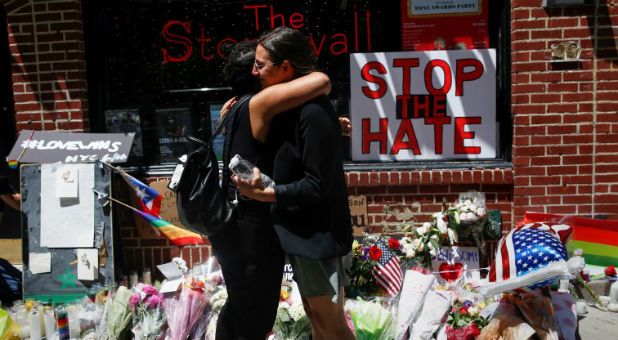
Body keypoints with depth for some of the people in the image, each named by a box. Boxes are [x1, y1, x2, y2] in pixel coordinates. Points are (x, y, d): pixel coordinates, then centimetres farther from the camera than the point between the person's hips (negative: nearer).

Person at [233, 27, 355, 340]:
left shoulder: (313, 114, -23)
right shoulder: (292, 106, 6)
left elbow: (317, 185, -23)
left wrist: (262, 194, -22)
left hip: (318, 233, -9)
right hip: (301, 230, 9)